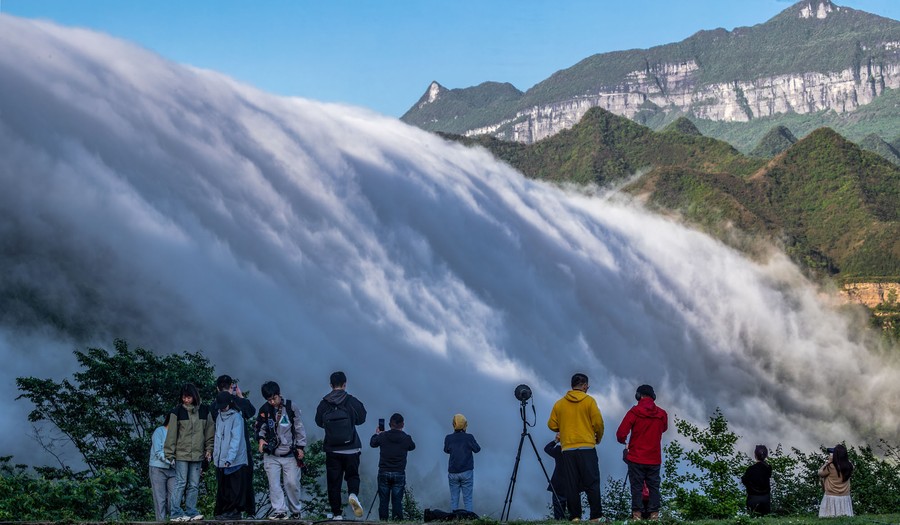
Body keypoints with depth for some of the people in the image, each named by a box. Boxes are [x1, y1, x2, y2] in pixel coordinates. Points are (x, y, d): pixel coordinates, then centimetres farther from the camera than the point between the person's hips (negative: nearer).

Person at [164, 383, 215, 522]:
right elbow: (171, 435, -4)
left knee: (194, 485, 6)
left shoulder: (204, 411, 6)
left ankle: (191, 512, 11)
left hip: (198, 454, 4)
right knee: (180, 483, -6)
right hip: (181, 454, -4)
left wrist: (209, 449, 7)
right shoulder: (177, 412, -3)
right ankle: (175, 513, -3)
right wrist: (169, 454, -7)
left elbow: (210, 431, 13)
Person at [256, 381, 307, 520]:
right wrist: (261, 439, -10)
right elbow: (260, 428, 11)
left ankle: (295, 510, 17)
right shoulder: (264, 410, 2)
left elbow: (299, 428, 1)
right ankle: (280, 511, -3)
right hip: (271, 456, 2)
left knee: (292, 483, -1)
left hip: (290, 455, -2)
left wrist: (301, 447, -2)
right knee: (274, 484, -6)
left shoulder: (291, 407, -4)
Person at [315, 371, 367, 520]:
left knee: (333, 481, 7)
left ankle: (337, 513, 7)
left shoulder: (324, 404, -5)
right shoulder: (352, 401, -8)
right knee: (352, 475, 15)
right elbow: (361, 419, 6)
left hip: (332, 450, 1)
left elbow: (319, 422, 9)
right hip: (351, 449, -1)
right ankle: (353, 494, -15)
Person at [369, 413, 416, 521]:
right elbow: (412, 447, 16)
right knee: (397, 499, 2)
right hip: (399, 474, -1)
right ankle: (397, 519, -1)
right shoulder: (406, 438, -5)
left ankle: (383, 519, 6)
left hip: (383, 473, 1)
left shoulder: (382, 436, -3)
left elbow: (372, 443, 16)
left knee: (383, 499, 7)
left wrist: (377, 434, 36)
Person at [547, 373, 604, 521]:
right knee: (592, 483, -1)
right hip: (587, 448, -3)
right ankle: (595, 516, -5)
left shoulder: (559, 404, 7)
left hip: (567, 449, 3)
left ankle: (574, 516, 2)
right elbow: (598, 423, -4)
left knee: (571, 485, 5)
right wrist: (598, 437, 14)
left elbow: (552, 425, 8)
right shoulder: (589, 401, -1)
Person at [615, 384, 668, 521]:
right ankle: (654, 513, 4)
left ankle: (637, 513, -1)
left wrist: (623, 441, 9)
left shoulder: (634, 412, -10)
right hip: (654, 459, 3)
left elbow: (621, 434, -12)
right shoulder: (662, 414, 1)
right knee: (654, 487, 8)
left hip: (636, 458, -3)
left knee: (636, 486, 2)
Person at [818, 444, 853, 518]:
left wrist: (828, 462, 6)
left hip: (832, 498, -5)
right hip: (845, 498, 5)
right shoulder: (849, 466, -1)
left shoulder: (830, 467, -14)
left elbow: (820, 473, 3)